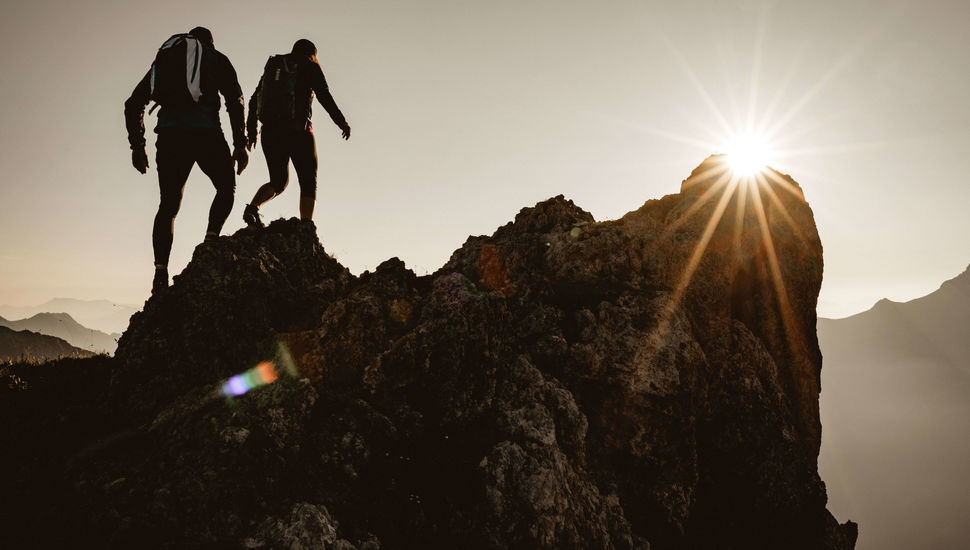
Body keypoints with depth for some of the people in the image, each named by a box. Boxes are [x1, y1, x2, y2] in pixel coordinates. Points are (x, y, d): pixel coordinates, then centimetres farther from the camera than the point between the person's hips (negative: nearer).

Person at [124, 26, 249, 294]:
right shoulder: (217, 59, 16)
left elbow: (133, 104, 20)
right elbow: (235, 99, 0)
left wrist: (137, 146, 21)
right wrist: (240, 144, -2)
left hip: (169, 138, 3)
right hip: (206, 134, -3)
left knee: (168, 205, 7)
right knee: (226, 188, 18)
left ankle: (161, 270, -7)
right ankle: (210, 241, -4)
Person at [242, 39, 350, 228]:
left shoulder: (272, 66, 20)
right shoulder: (310, 66, 5)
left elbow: (254, 101, 18)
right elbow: (325, 96, -7)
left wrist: (251, 131, 22)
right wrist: (341, 121, -2)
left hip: (270, 132, 5)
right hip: (298, 131, -5)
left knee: (278, 182, 17)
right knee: (309, 183, 4)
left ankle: (252, 207, -12)